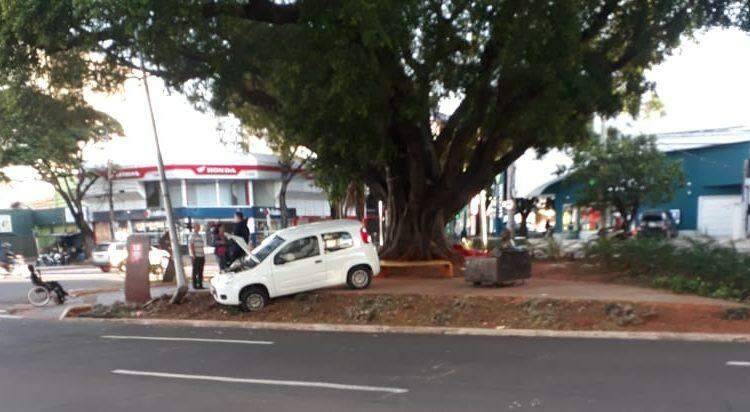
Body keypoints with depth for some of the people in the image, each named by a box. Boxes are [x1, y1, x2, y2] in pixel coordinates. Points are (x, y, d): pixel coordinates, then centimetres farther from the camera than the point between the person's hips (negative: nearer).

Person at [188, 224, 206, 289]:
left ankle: (200, 285, 11)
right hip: (195, 256, -8)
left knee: (200, 272, 7)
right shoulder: (192, 235, -6)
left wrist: (204, 256, 18)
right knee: (195, 271, -4)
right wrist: (193, 256, -18)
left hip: (201, 256, 8)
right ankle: (194, 285, 1)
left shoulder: (200, 236, 19)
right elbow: (191, 246, -12)